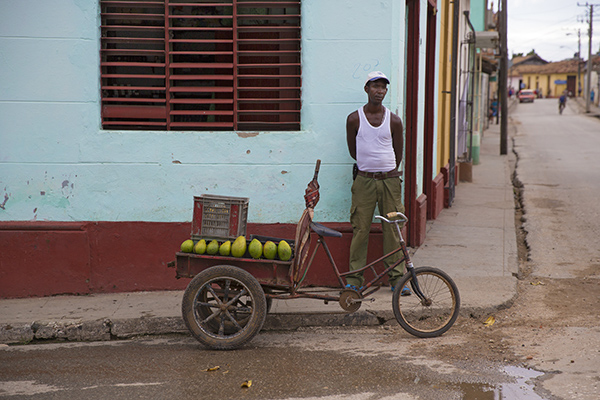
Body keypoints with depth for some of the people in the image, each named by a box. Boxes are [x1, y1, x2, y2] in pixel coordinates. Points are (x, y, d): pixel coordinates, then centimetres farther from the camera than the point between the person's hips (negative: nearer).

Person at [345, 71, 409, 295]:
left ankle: (396, 277, 10)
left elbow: (398, 151, 12)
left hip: (389, 180, 1)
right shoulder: (354, 119, -1)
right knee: (360, 229, -1)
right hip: (364, 181, -1)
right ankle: (354, 278, 8)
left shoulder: (394, 121, 2)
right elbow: (352, 149, 10)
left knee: (393, 230, 3)